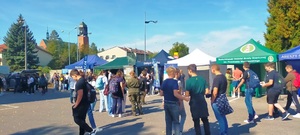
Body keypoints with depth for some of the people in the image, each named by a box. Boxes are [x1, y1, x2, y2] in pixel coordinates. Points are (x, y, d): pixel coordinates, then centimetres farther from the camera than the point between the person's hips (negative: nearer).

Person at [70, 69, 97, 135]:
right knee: (81, 119, 15)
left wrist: (76, 105, -17)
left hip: (81, 104, -10)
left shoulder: (79, 82, -19)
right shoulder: (84, 80, 12)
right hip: (85, 103, 10)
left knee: (77, 119, -3)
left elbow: (80, 95, -26)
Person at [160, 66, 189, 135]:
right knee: (176, 122, 4)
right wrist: (185, 98, -16)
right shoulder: (174, 82, -15)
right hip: (173, 104, -6)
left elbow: (161, 94, 7)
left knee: (168, 122, 13)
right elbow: (175, 94, -24)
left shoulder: (164, 82, 4)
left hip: (166, 103, 6)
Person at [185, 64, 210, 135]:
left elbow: (187, 94, -15)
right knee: (205, 120, 16)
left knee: (196, 121, 7)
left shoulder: (189, 80, -13)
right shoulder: (202, 79, 0)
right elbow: (207, 91, 1)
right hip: (202, 101, 4)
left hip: (194, 103, -4)